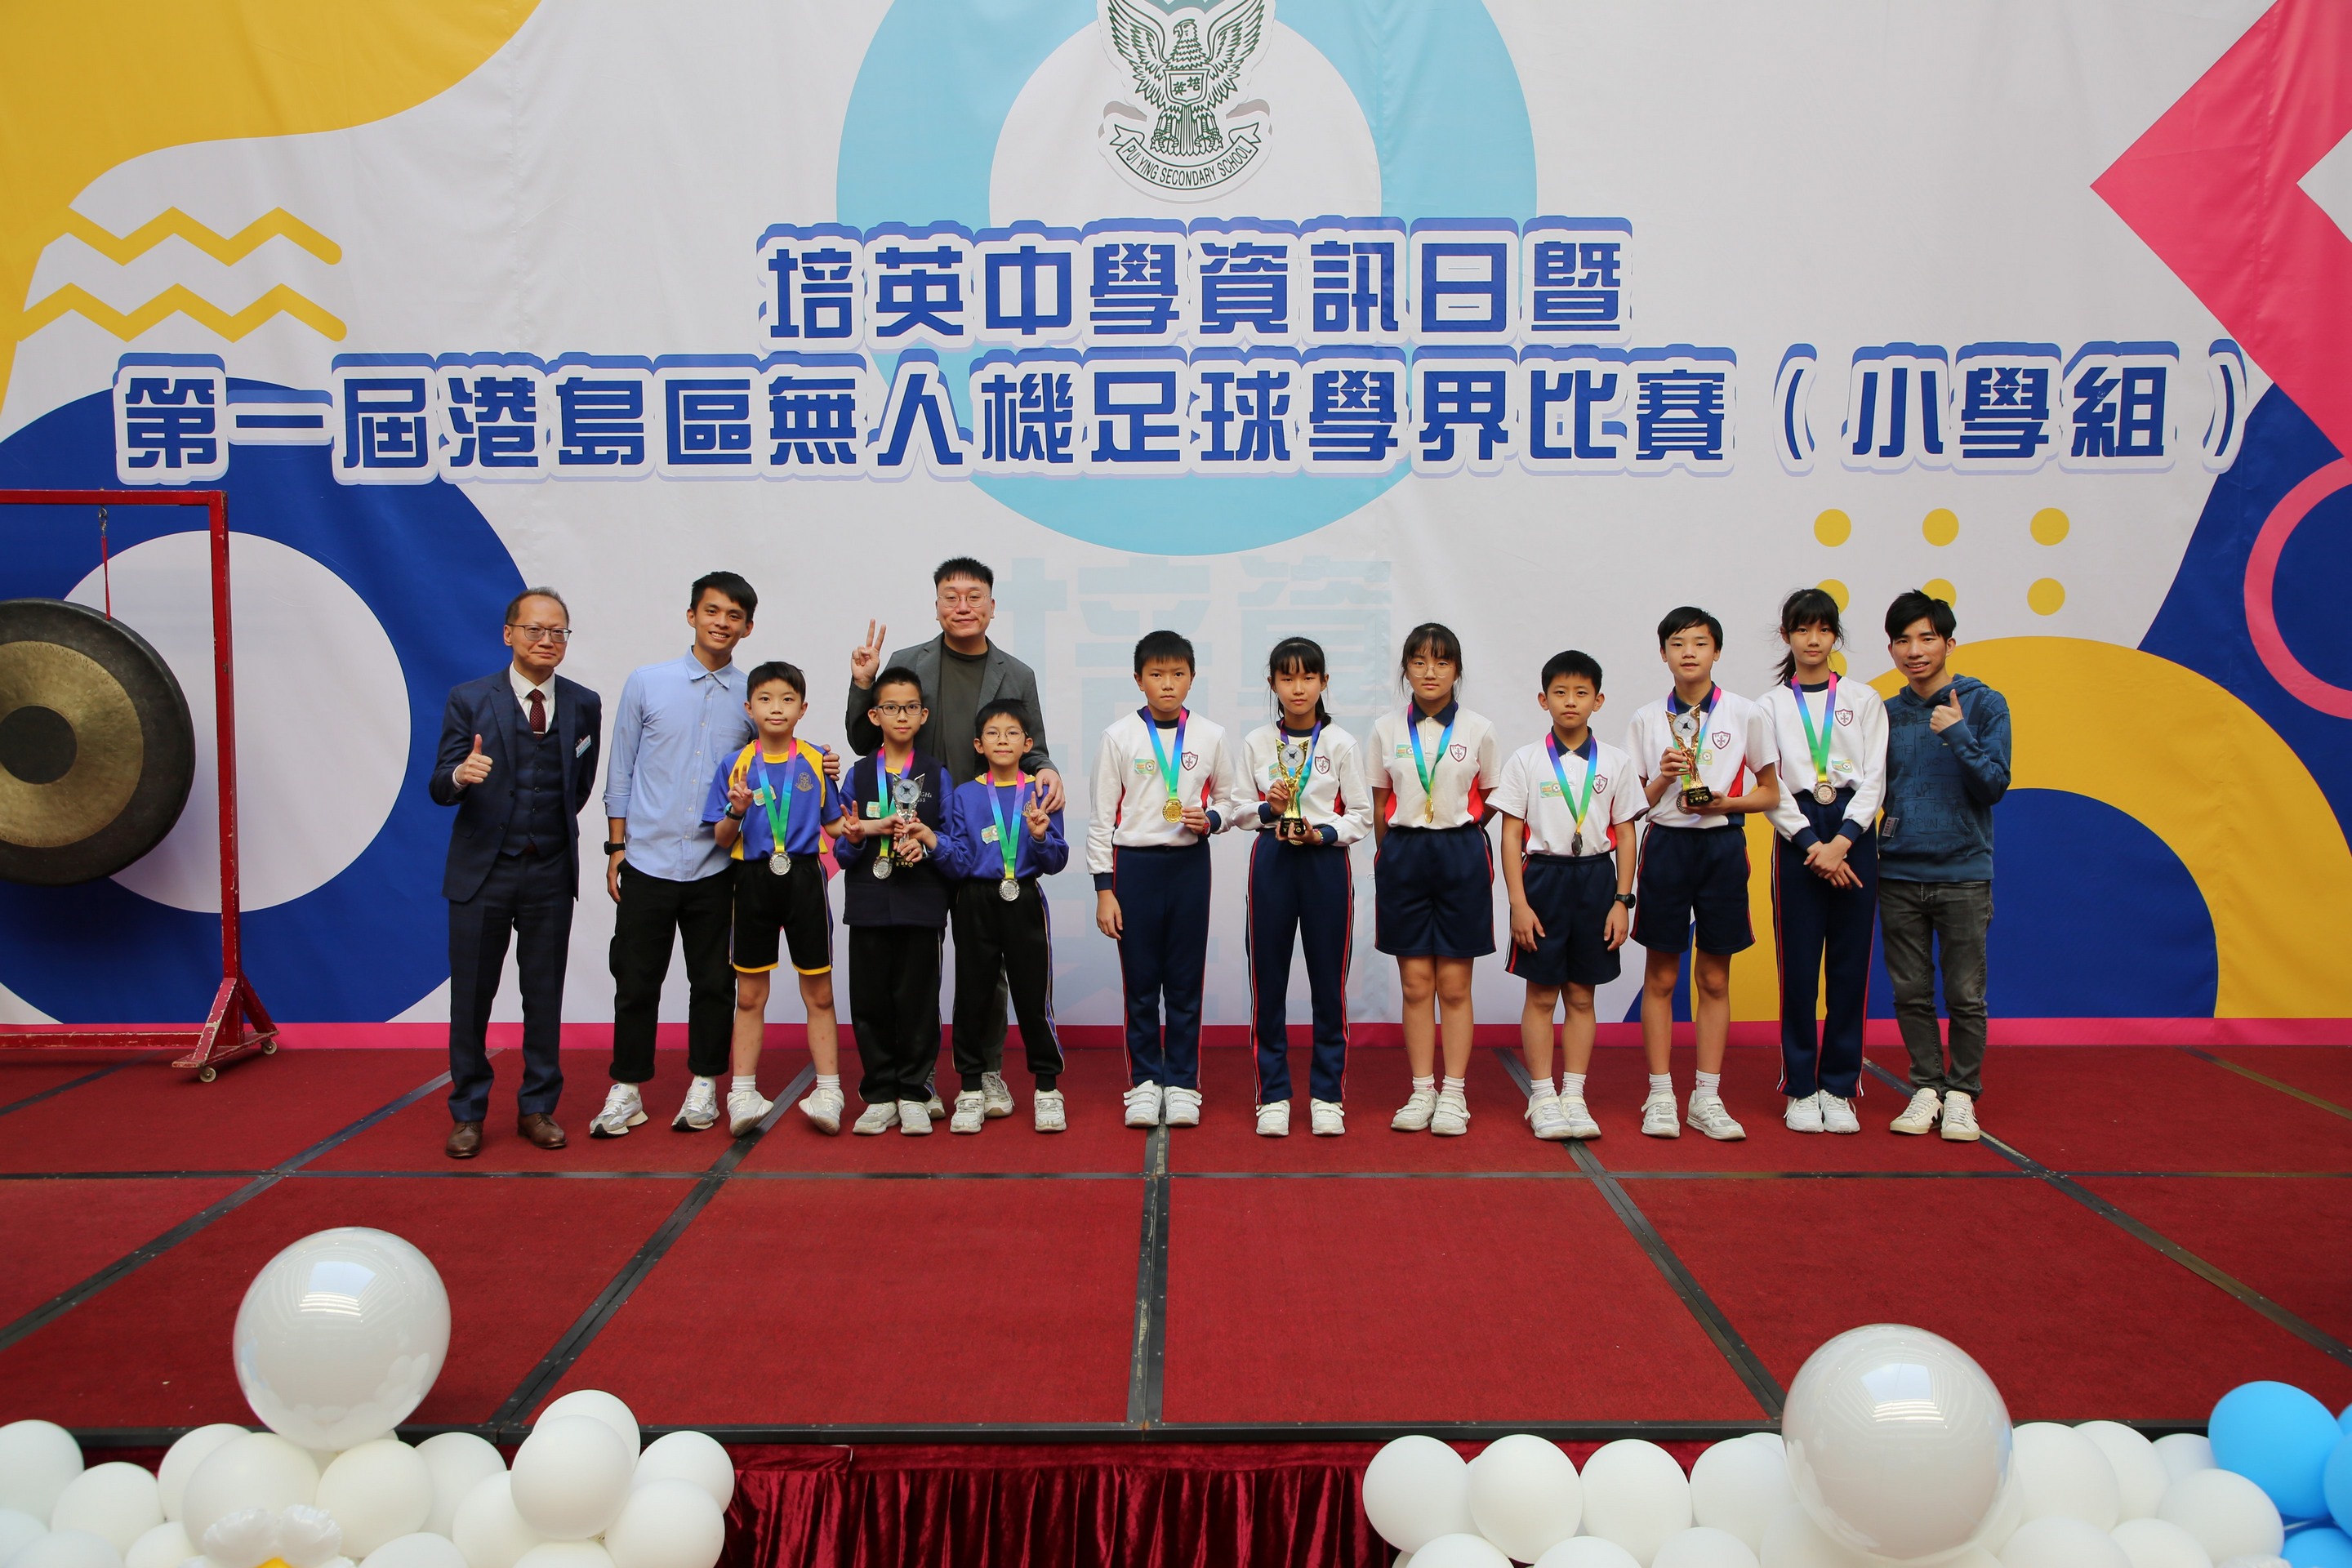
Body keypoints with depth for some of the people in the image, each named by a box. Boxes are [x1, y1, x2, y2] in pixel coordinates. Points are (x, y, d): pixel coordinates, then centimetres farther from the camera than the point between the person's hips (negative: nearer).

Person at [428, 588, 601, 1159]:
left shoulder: (584, 705, 3)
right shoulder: (469, 700, -3)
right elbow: (439, 790, -8)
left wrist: (556, 829, 12)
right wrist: (459, 775, -28)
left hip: (550, 874, 2)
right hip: (481, 873, -1)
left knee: (545, 996, 8)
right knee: (471, 997, 5)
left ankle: (538, 1109, 20)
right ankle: (467, 1114, 18)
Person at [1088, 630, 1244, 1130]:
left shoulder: (1210, 736, 3)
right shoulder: (1118, 736, -1)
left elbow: (1231, 798, 14)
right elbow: (1102, 817, 0)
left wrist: (1210, 819, -10)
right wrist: (1103, 890, -4)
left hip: (1189, 864, 1)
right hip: (1135, 863, -1)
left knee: (1186, 980, 5)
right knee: (1139, 980, 5)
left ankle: (1182, 1083, 16)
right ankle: (1144, 1082, 17)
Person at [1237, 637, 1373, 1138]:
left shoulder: (1341, 744, 2)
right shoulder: (1256, 743, 6)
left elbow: (1360, 815, 2)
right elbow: (1241, 812, 8)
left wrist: (1322, 833, -14)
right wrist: (1269, 810, -12)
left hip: (1326, 862, -1)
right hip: (1271, 861, 1)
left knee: (1329, 980, 2)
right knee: (1268, 979, 3)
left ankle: (1327, 1095, 13)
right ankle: (1274, 1095, 13)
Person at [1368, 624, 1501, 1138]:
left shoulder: (1478, 730, 1)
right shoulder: (1386, 730, 4)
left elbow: (1488, 800, 11)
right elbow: (1379, 806, 10)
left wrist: (1456, 824, 3)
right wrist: (1390, 853, 8)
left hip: (1461, 854, -1)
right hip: (1403, 855, 1)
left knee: (1454, 984, 2)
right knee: (1416, 983, 4)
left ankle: (1454, 1095, 10)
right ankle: (1421, 1091, 12)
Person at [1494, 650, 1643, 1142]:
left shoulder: (1615, 763, 4)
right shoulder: (1526, 761, 0)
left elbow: (1625, 834, 6)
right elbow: (1511, 835, -2)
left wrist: (1622, 900, -1)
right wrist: (1518, 903, -8)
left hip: (1596, 878, 2)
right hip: (1543, 876, -1)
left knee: (1581, 995, 7)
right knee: (1541, 994, 2)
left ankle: (1573, 1095, 15)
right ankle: (1542, 1098, 11)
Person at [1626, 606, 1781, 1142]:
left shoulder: (1746, 715, 1)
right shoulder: (1646, 720, 5)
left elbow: (1770, 793, 5)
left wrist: (1722, 801, -12)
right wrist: (1663, 780, -12)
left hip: (1722, 846, 0)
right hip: (1665, 845, 1)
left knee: (1714, 979, 6)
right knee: (1661, 977, 4)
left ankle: (1707, 1098, 13)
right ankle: (1660, 1096, 11)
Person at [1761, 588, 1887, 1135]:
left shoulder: (1864, 700, 9)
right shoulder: (1770, 706, 7)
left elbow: (1873, 779, 1)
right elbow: (1771, 787, 0)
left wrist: (1842, 842, -13)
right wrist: (1812, 844, -11)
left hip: (1854, 836, 1)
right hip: (1798, 839, -1)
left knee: (1850, 966, 2)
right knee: (1799, 967, -1)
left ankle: (1839, 1090, 11)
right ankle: (1800, 1090, 9)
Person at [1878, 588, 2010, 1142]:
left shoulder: (1984, 705, -1)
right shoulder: (1886, 714, 8)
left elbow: (1994, 786, -7)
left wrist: (1959, 734, -18)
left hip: (1963, 873, -3)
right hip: (1899, 874, 3)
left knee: (1965, 996, 1)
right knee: (1911, 994, 8)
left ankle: (1962, 1092, 14)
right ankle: (1926, 1086, 20)